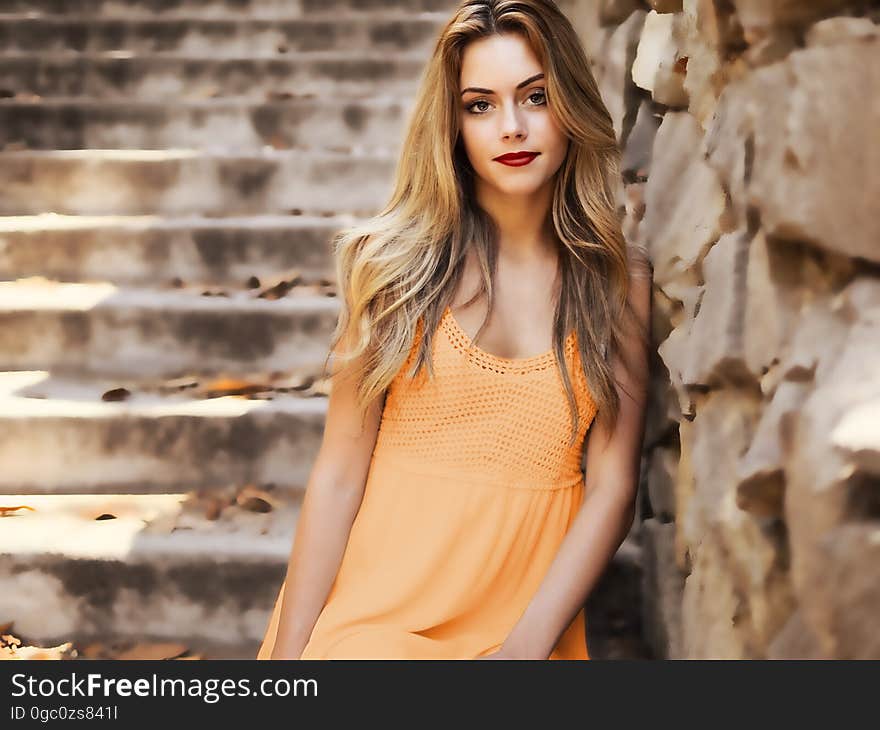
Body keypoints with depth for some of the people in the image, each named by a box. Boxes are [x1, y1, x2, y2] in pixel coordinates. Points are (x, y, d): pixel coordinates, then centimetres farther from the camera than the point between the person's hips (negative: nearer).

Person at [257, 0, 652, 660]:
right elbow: (339, 472, -1)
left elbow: (612, 489, 0)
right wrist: (288, 650, -6)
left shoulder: (623, 281, 3)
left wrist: (524, 647, -11)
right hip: (380, 613, -1)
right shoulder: (396, 260, 1)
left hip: (532, 623, 2)